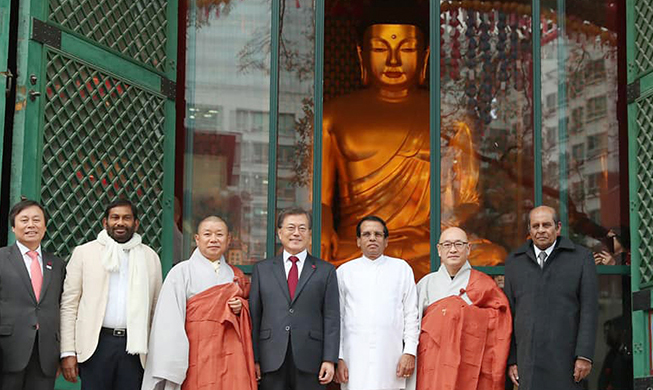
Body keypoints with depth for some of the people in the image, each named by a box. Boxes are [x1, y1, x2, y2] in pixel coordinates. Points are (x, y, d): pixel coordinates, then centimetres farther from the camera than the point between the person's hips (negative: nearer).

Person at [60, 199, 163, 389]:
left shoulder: (150, 257, 13)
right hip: (96, 344, -1)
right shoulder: (84, 252, 8)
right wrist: (67, 352, -3)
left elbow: (157, 308, 12)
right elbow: (69, 304, 5)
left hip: (135, 346, 1)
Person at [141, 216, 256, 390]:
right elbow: (169, 322, -6)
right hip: (197, 357, -4)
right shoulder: (181, 272, 0)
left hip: (230, 356, 4)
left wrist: (241, 309, 0)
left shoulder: (237, 276, 15)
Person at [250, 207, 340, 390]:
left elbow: (331, 318, 4)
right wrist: (254, 359, 1)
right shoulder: (261, 269, 11)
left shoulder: (326, 271, 8)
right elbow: (254, 316, 8)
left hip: (309, 362, -1)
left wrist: (330, 360, -5)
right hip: (272, 360, 1)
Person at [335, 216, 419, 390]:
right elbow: (337, 317, 8)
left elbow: (411, 314, 8)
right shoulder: (344, 271, 11)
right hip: (355, 359, 0)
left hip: (390, 358, 0)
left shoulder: (402, 269, 11)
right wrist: (337, 357, 1)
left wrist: (410, 351, -1)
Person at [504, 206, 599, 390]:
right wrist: (511, 359, 6)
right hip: (528, 359, 2)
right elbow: (509, 312, 12)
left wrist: (585, 355, -9)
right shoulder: (514, 262, 13)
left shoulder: (581, 257, 5)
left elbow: (589, 309, -1)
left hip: (565, 359, -2)